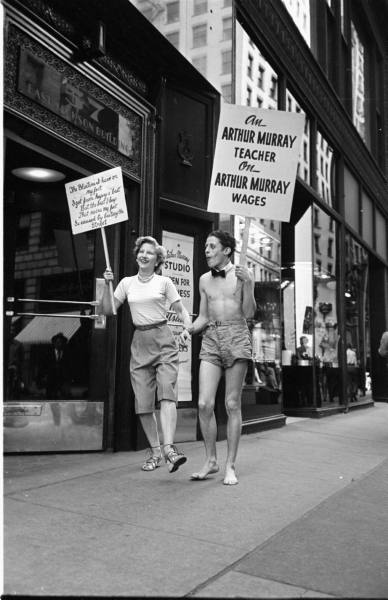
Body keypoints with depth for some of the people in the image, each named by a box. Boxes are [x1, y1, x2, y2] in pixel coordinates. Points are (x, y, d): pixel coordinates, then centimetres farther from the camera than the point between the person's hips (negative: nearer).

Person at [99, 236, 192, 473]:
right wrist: (107, 285, -2)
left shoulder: (164, 282, 4)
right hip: (140, 343, 3)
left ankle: (169, 447, -26)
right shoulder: (127, 283, 12)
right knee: (143, 402, 1)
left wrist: (189, 329, -14)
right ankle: (155, 451, 15)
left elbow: (181, 309, 4)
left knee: (167, 393, -19)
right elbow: (108, 310, 10)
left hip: (163, 340, -3)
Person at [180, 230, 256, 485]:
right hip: (211, 339, 4)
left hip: (236, 337, -3)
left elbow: (249, 313, -3)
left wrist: (247, 284, -14)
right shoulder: (204, 280, 15)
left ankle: (230, 466, 9)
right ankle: (211, 460, 10)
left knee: (232, 404, -1)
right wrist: (189, 330, 0)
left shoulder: (242, 274, 3)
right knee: (204, 403, -6)